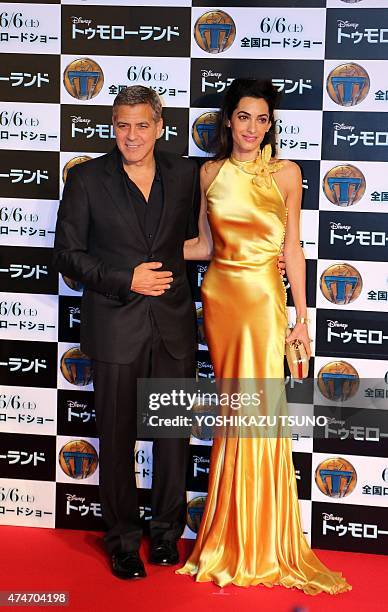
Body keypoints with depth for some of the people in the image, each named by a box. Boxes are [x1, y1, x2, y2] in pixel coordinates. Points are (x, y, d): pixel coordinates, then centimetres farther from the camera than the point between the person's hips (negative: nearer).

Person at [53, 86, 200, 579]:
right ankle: (122, 540, 23)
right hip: (115, 327, -2)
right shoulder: (87, 178, -3)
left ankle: (167, 531, 28)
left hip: (174, 325, 2)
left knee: (174, 433, 10)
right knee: (117, 437, 7)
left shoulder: (184, 174, 4)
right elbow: (67, 254, -4)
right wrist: (126, 280, -13)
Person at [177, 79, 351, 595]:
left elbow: (292, 248, 0)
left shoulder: (286, 174, 0)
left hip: (264, 299, -2)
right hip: (221, 295, 2)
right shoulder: (211, 173, 7)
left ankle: (262, 545, 15)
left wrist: (301, 319, 0)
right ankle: (233, 542, 21)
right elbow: (206, 243, 12)